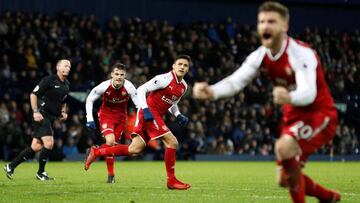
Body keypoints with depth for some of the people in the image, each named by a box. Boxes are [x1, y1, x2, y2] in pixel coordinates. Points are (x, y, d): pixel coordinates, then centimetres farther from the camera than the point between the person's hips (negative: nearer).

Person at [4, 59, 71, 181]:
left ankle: (10, 167, 13)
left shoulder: (66, 85, 14)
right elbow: (33, 94, -10)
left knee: (36, 147, 5)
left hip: (50, 118, 8)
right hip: (42, 115, -8)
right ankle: (41, 173, 2)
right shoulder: (49, 80, -10)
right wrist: (35, 111, -18)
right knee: (49, 143, -16)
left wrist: (63, 112, 11)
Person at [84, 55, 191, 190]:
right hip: (149, 113, -8)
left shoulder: (184, 86, 12)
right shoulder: (165, 79, -13)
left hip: (157, 117, 8)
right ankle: (171, 180, -3)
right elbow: (141, 90, -14)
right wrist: (145, 109, -24)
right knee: (172, 142, -13)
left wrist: (179, 116, 8)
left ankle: (95, 152, 10)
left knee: (134, 151, 2)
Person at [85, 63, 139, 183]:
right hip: (106, 115, -2)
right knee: (110, 142, -20)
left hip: (121, 117, 3)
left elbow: (139, 103, -16)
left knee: (113, 144, 5)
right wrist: (89, 118, -15)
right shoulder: (104, 86, -23)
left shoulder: (128, 87, -23)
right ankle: (111, 174, -8)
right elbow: (89, 100, -9)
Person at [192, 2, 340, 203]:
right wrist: (211, 91, -35)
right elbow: (235, 81, -13)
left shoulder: (301, 53, -24)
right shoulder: (261, 56, -4)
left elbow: (309, 93, -39)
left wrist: (289, 97, -63)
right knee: (285, 179, 7)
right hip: (293, 116, 8)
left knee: (284, 147, -33)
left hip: (319, 114, -8)